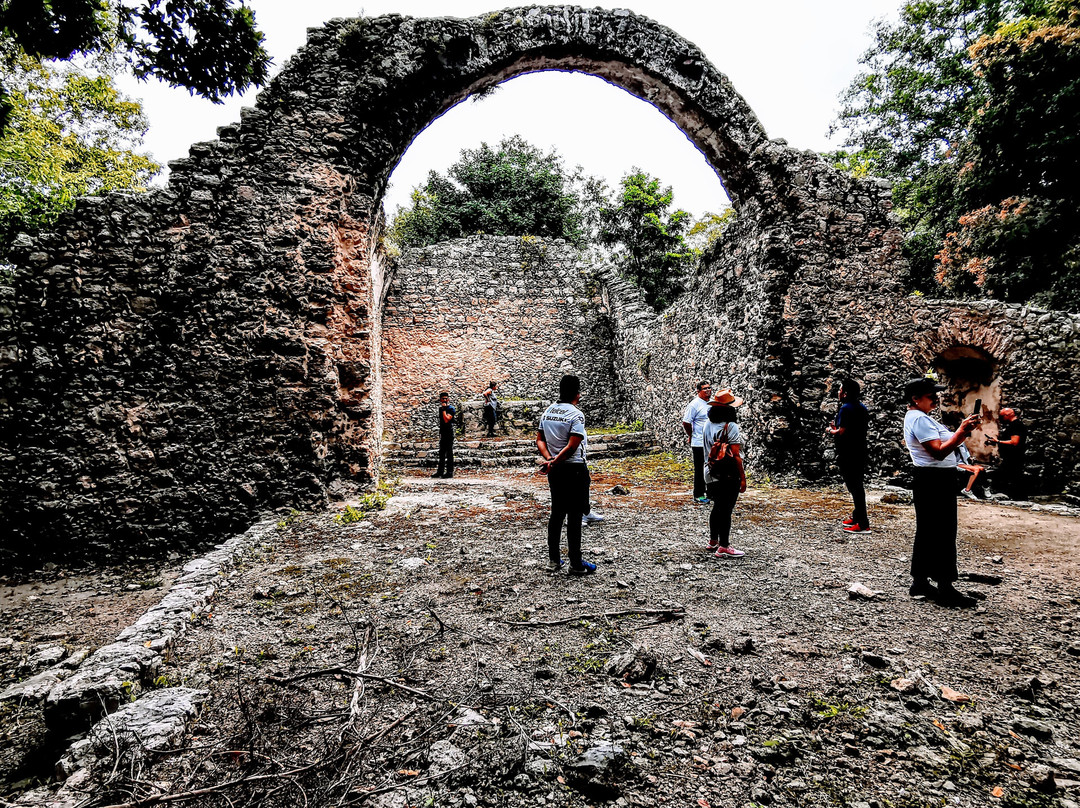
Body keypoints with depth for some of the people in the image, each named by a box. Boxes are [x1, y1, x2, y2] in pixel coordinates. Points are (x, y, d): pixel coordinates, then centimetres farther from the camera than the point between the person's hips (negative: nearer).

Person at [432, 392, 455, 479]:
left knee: (449, 453, -5)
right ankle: (440, 471, 17)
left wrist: (444, 409, -17)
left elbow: (446, 420, -21)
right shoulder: (441, 408, 16)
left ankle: (449, 472, -2)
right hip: (442, 432, 8)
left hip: (449, 432, -8)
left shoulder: (451, 408, -8)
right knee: (441, 452, 11)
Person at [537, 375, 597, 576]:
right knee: (574, 516, 0)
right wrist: (553, 463, -15)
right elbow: (572, 447, -21)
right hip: (574, 469, -7)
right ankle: (576, 563, 9)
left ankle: (553, 560, 21)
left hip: (556, 470, 7)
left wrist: (549, 459, -4)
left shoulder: (547, 412, 7)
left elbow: (540, 440, 7)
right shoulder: (576, 415, -15)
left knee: (556, 513, 15)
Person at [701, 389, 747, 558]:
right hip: (729, 474, -7)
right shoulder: (731, 427, -18)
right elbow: (736, 455, -19)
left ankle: (713, 541, 30)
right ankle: (723, 547, 7)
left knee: (717, 507, 20)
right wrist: (743, 477, -13)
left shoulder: (707, 425, 5)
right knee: (726, 510, 0)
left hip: (712, 472, 7)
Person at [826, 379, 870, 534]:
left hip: (848, 454, -9)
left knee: (854, 487, -6)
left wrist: (831, 430, -2)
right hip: (860, 452, 10)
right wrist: (837, 427, 18)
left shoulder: (846, 409, -17)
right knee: (857, 485, 18)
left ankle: (863, 524, -4)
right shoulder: (862, 407, 12)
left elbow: (842, 432, -21)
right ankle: (857, 516, 29)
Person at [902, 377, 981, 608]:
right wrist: (962, 432, -23)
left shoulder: (920, 417, 18)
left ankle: (920, 582, 19)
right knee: (942, 534, -7)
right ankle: (945, 588, -2)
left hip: (935, 479, 11)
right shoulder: (919, 419, -15)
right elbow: (939, 451, -23)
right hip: (934, 480, -11)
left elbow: (945, 444, 20)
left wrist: (963, 431, 7)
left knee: (927, 532, 13)